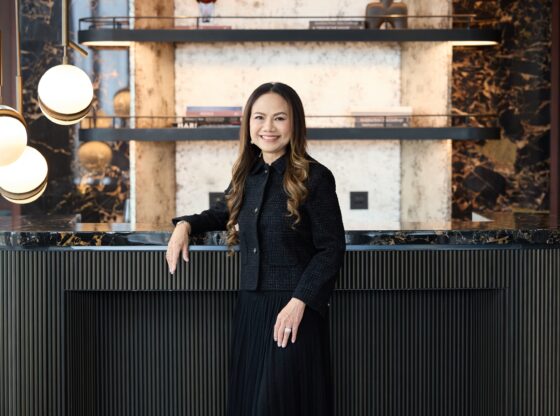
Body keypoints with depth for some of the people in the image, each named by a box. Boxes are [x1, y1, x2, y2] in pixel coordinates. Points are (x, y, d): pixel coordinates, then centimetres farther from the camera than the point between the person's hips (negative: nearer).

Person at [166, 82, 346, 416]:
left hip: (293, 311, -6)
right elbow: (226, 212, 29)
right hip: (250, 306, 6)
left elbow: (332, 249, -10)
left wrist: (299, 302, -18)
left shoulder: (314, 178, -9)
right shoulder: (247, 175, 9)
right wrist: (186, 224, 11)